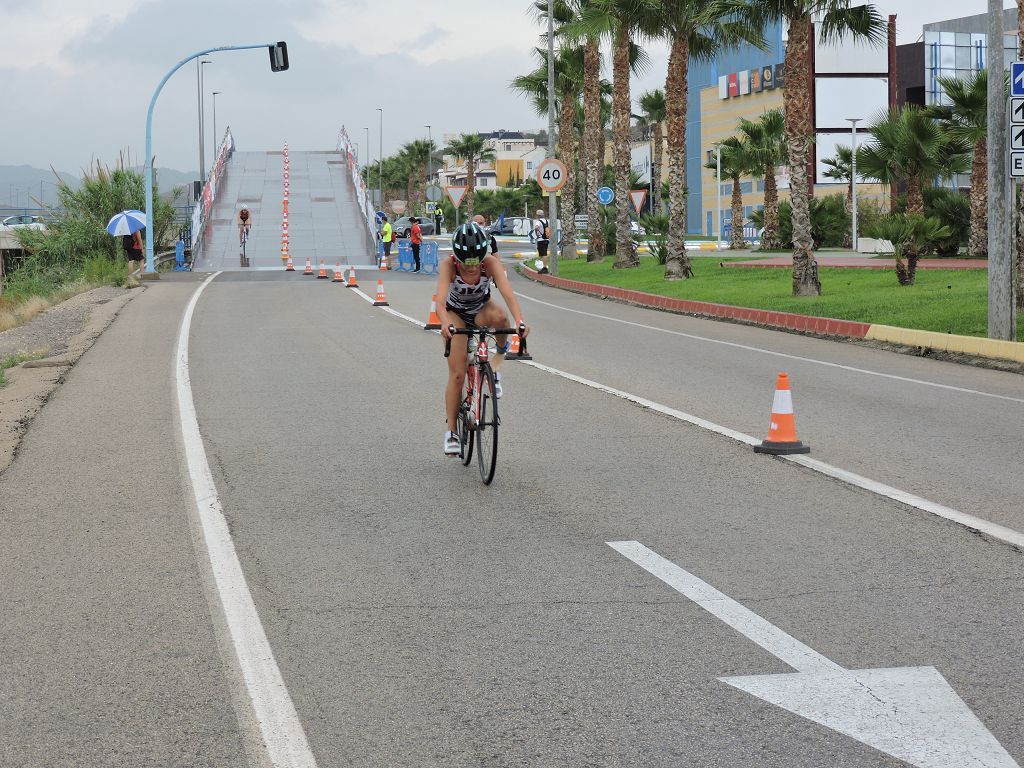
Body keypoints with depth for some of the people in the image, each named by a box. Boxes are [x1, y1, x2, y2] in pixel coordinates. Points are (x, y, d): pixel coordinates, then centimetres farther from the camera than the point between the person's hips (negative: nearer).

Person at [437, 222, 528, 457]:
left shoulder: (491, 263, -29)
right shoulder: (448, 265, -32)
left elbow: (507, 293, -40)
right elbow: (440, 301, -44)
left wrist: (519, 320, -58)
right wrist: (445, 323, -65)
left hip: (482, 310, 1)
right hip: (456, 314, -1)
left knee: (499, 317, -39)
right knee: (457, 374, -12)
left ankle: (501, 352, -8)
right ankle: (451, 432, 0)